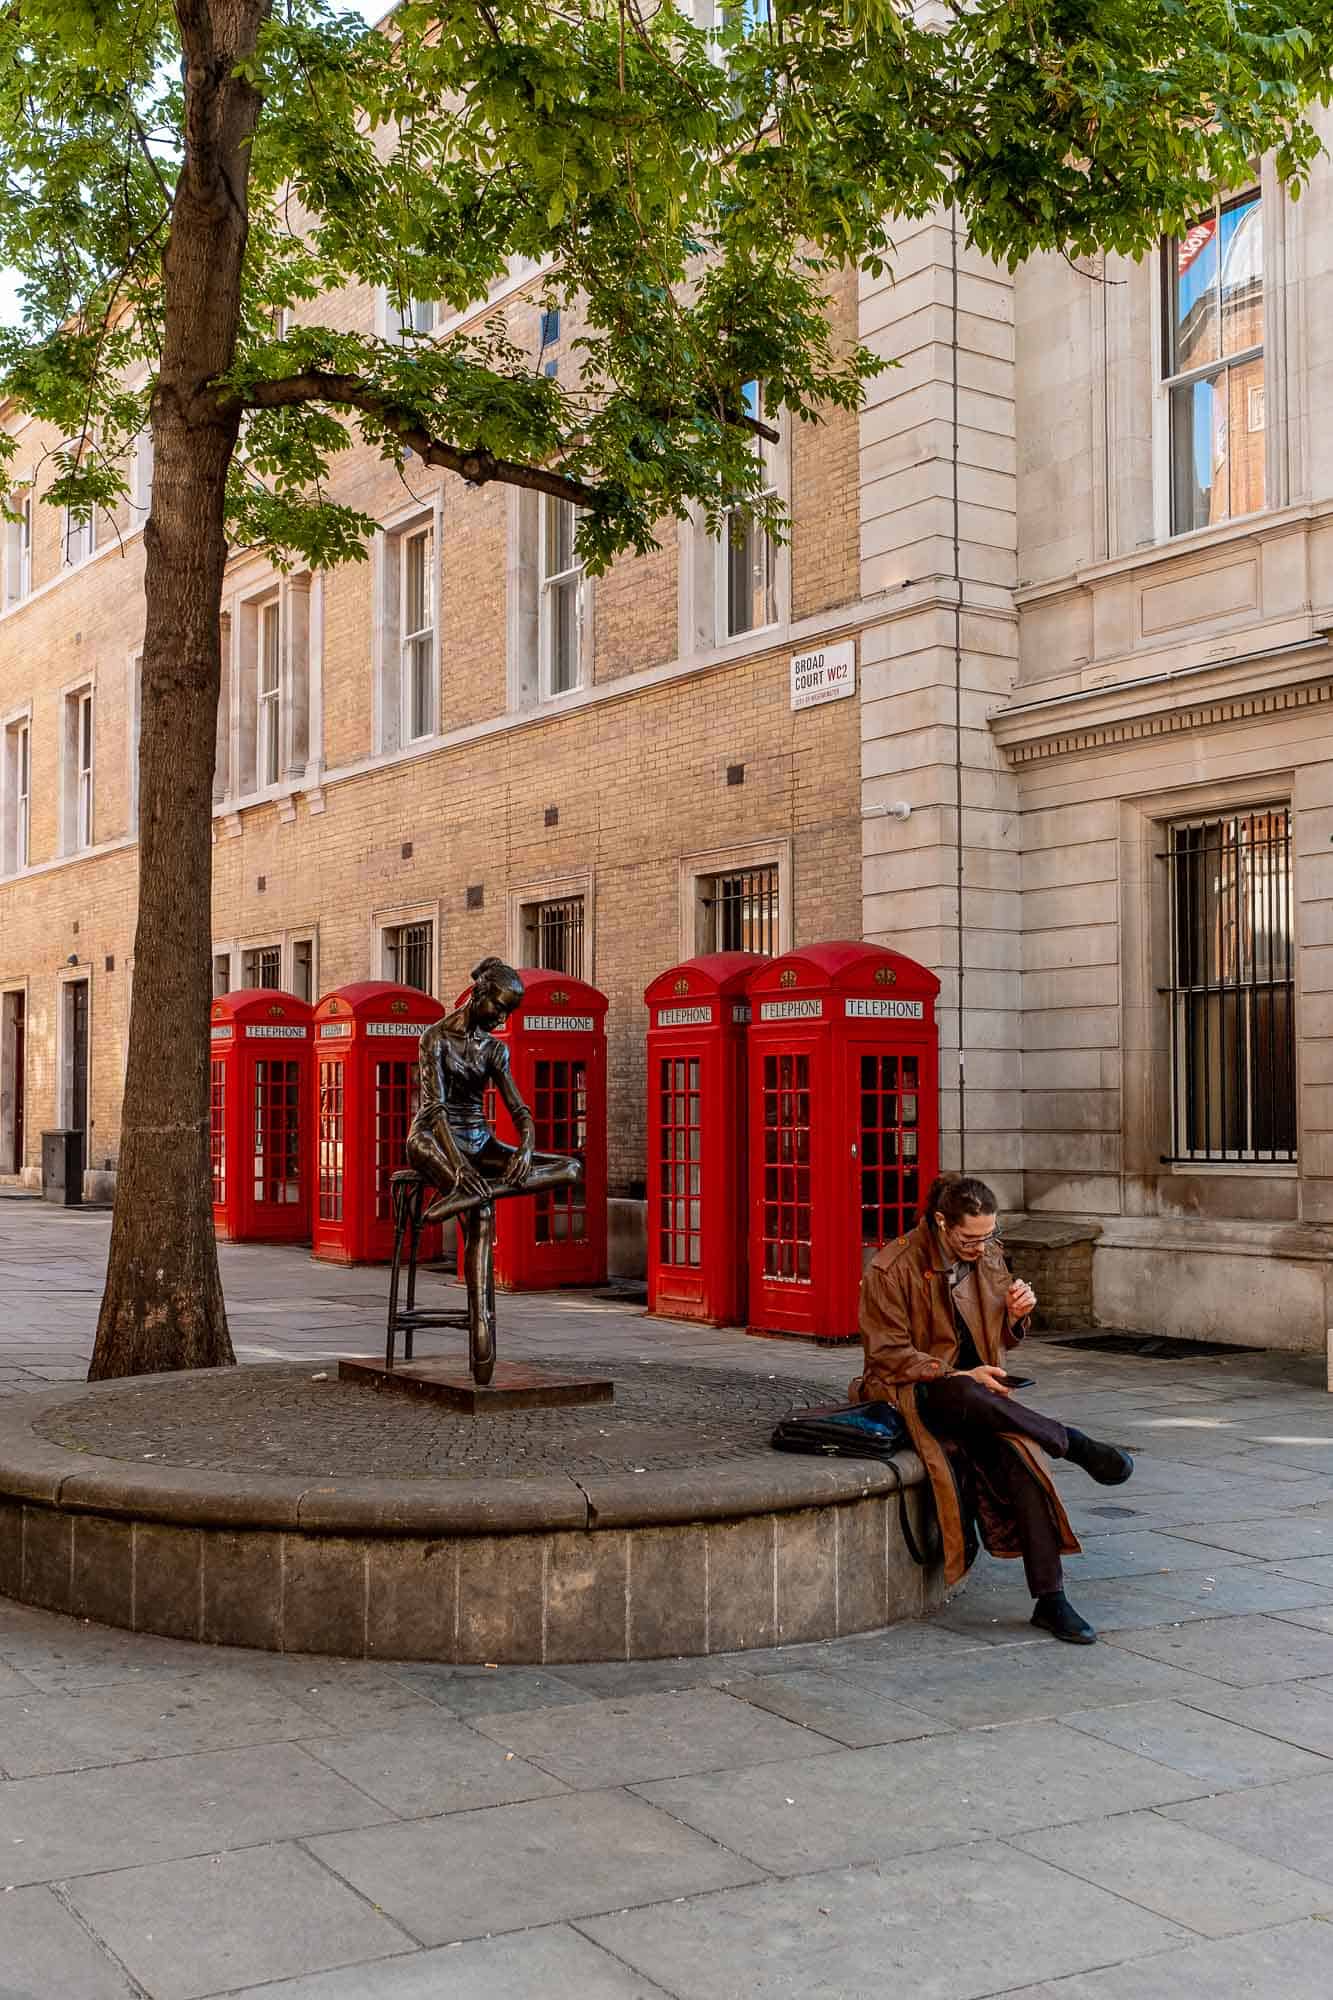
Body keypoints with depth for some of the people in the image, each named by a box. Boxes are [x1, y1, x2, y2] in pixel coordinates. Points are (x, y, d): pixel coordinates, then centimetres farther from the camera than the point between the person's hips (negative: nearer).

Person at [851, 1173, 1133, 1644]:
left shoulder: (988, 1257, 6)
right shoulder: (891, 1269, -11)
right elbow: (889, 1356, -11)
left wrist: (1017, 1316, -6)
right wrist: (959, 1376, -20)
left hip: (974, 1386, 4)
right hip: (914, 1391, -4)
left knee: (1022, 1459, -24)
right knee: (963, 1395, -40)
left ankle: (1050, 1600, -20)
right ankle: (1073, 1445, -23)